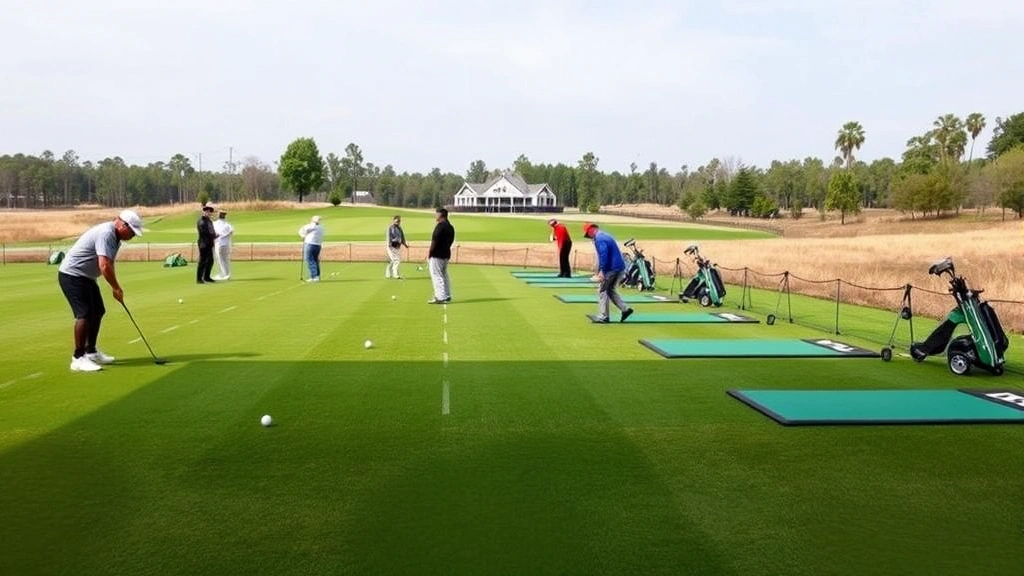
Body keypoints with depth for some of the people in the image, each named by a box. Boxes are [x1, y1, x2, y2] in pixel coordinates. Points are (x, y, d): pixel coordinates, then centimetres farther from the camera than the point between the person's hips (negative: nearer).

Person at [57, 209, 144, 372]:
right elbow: (104, 265, -31)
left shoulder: (114, 237, 9)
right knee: (85, 314, -15)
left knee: (97, 312, 13)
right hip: (72, 275, -11)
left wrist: (115, 288, 8)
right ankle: (78, 358, -11)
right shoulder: (106, 233, -24)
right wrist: (116, 287, -21)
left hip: (86, 277, 11)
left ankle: (91, 352, 24)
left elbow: (108, 265, 17)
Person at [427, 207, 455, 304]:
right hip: (446, 254, 9)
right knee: (444, 275, 16)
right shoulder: (450, 227, 12)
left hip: (437, 255, -9)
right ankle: (447, 296, 19)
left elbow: (434, 241, -18)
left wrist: (429, 253, -12)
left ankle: (440, 298, -8)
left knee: (436, 275, -5)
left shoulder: (440, 225, -15)